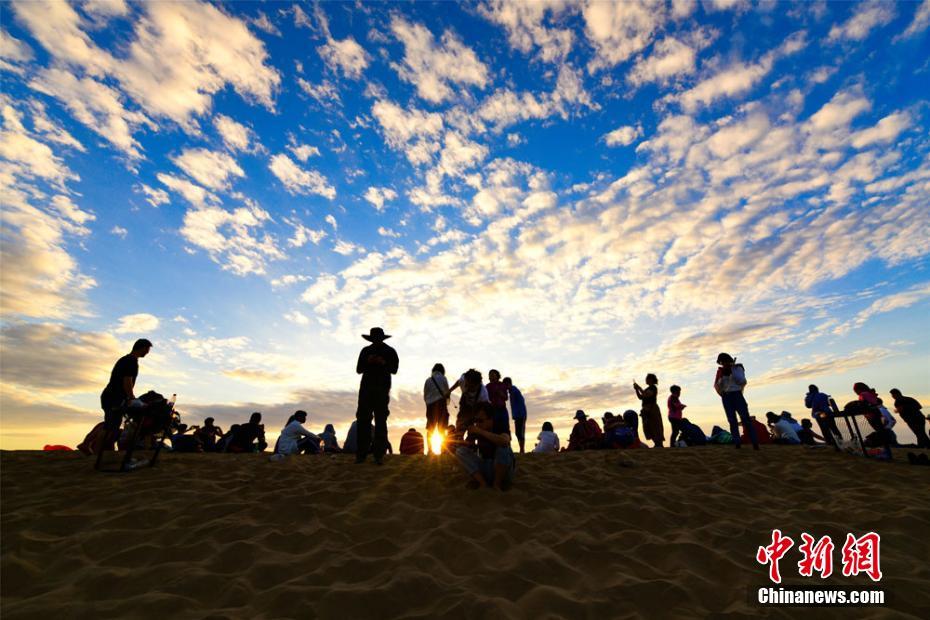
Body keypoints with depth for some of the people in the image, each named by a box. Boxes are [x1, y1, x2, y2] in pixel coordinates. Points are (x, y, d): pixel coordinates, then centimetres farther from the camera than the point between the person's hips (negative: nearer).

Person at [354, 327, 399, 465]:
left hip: (382, 389, -2)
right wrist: (367, 362, -11)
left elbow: (394, 370, 1)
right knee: (363, 420, -3)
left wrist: (384, 363, -16)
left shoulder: (390, 352, 7)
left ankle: (379, 455, -4)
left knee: (380, 421, -5)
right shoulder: (365, 351, 12)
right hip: (366, 388, 2)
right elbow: (359, 369, 8)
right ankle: (361, 454, 2)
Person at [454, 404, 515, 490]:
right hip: (485, 466, 4)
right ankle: (482, 483, -16)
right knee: (460, 450, -11)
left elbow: (505, 441, -39)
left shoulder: (500, 425, -17)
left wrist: (481, 431, -35)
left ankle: (497, 483, -14)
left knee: (503, 447, -33)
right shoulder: (476, 428, -5)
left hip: (503, 468, -4)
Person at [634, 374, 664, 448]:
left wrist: (639, 388, -16)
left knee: (655, 427, -8)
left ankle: (660, 445, -5)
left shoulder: (653, 387, -7)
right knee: (649, 428, 8)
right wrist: (636, 389, 6)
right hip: (647, 410, 9)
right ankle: (657, 445, 13)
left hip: (652, 409, -9)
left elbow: (647, 395, -22)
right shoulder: (648, 389, 20)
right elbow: (640, 397, 18)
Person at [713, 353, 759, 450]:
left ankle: (755, 443, -7)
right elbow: (717, 386, 5)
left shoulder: (738, 368, 2)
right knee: (732, 421, 1)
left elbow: (742, 381, -11)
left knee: (745, 419, -9)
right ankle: (737, 443, 2)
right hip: (726, 397, 3)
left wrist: (733, 370, -13)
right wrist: (721, 377, -11)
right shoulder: (721, 371, 9)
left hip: (737, 395, -3)